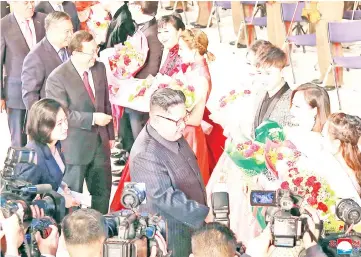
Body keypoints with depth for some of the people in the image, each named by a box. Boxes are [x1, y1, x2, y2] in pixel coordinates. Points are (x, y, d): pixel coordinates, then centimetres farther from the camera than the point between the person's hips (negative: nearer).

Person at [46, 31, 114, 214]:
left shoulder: (99, 68, 5)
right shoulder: (57, 78, -17)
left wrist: (110, 134, 14)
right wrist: (92, 119, -22)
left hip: (100, 141, 6)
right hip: (74, 146, -6)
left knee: (103, 190, 15)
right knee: (72, 194, 5)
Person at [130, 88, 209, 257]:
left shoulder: (174, 135, 1)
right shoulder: (146, 155, -30)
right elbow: (167, 198, -33)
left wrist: (203, 213, 22)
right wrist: (205, 216, -36)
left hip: (191, 227, 9)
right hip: (171, 239, -9)